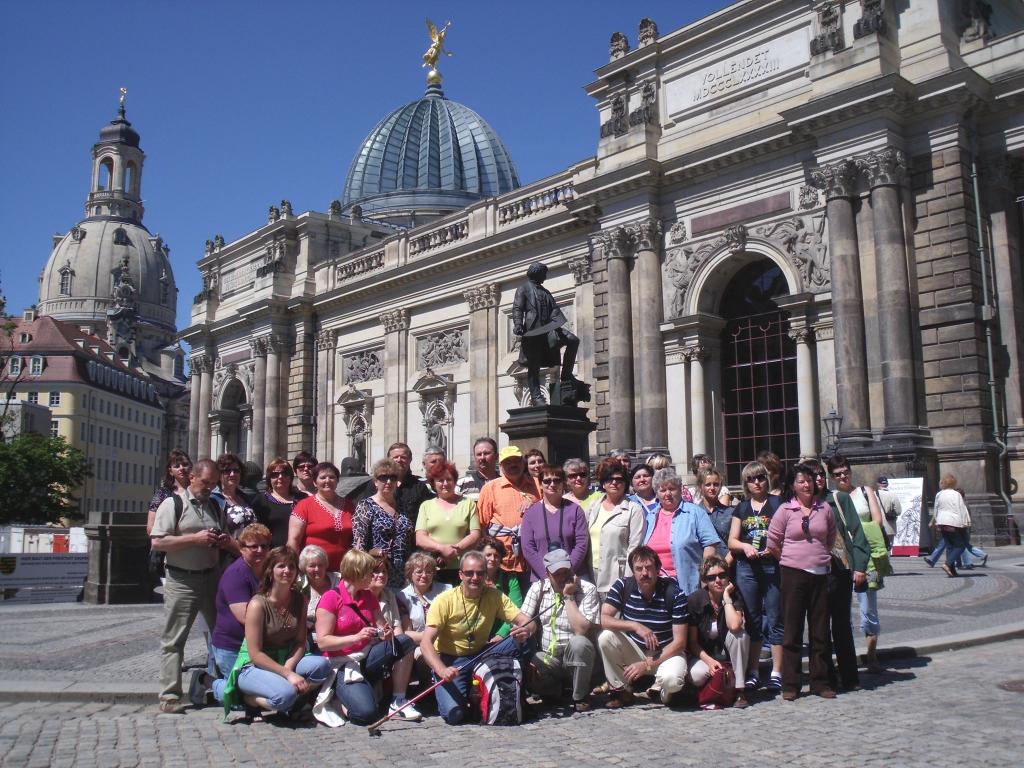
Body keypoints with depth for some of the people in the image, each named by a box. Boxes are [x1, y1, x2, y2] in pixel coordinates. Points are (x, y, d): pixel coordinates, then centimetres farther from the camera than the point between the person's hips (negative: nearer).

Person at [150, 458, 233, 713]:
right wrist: (194, 539, -19)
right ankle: (169, 696, 6)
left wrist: (226, 542, 2)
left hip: (212, 577, 6)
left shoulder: (216, 507, 14)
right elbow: (157, 542, -13)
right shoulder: (173, 504, -4)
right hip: (181, 580, -6)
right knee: (174, 640, -1)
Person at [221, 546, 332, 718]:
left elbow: (300, 642, 1)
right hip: (253, 666, -5)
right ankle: (251, 699, -6)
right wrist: (288, 674, -23)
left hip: (286, 660, 5)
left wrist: (289, 666, -19)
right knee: (285, 694, -34)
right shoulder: (258, 604, -16)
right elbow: (255, 654, -17)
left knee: (322, 665, -24)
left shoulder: (299, 600, 1)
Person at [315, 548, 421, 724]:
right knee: (365, 713, -29)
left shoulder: (369, 596, 8)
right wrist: (356, 637, -28)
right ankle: (344, 692, 5)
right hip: (342, 664, -7)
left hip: (367, 657, 7)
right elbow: (322, 642, -17)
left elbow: (383, 627, 9)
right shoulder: (331, 599, -13)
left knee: (405, 642, -18)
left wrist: (387, 632, -16)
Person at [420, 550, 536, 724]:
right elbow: (426, 642, -22)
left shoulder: (494, 596, -7)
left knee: (521, 641, -20)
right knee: (454, 713, -27)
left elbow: (527, 621, -11)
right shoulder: (445, 600, -17)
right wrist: (442, 670, -39)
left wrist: (525, 630, -36)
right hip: (450, 660, -3)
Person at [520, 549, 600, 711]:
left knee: (579, 643, -36)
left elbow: (581, 629, -21)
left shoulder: (587, 590, -9)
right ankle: (553, 690, 7)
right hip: (546, 657, 2)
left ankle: (580, 696, -10)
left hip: (577, 657, -2)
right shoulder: (538, 588, 1)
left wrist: (569, 596, -18)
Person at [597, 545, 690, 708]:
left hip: (666, 652, -2)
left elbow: (679, 641, -16)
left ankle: (659, 690, 5)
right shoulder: (623, 586, -10)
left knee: (671, 679, -35)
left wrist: (648, 665, -21)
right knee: (605, 637, -25)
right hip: (633, 650, 3)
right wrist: (635, 626, -31)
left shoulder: (674, 594, -17)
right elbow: (603, 619, -19)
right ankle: (622, 691, -5)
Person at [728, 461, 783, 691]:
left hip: (773, 566, -3)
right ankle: (752, 672, 15)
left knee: (775, 619, -1)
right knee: (751, 620, 8)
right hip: (747, 569, 3)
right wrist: (745, 546, -9)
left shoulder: (778, 504, 3)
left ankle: (776, 672, 7)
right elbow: (732, 541, 11)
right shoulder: (742, 508, 13)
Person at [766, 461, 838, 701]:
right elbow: (772, 543, 2)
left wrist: (821, 556, 13)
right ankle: (790, 685, 9)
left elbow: (831, 538, 19)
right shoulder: (785, 510, -2)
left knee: (820, 630, 8)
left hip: (820, 574, 3)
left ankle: (820, 682, 19)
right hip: (793, 575, -3)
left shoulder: (824, 508, 6)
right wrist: (790, 561, 6)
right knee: (792, 631, 2)